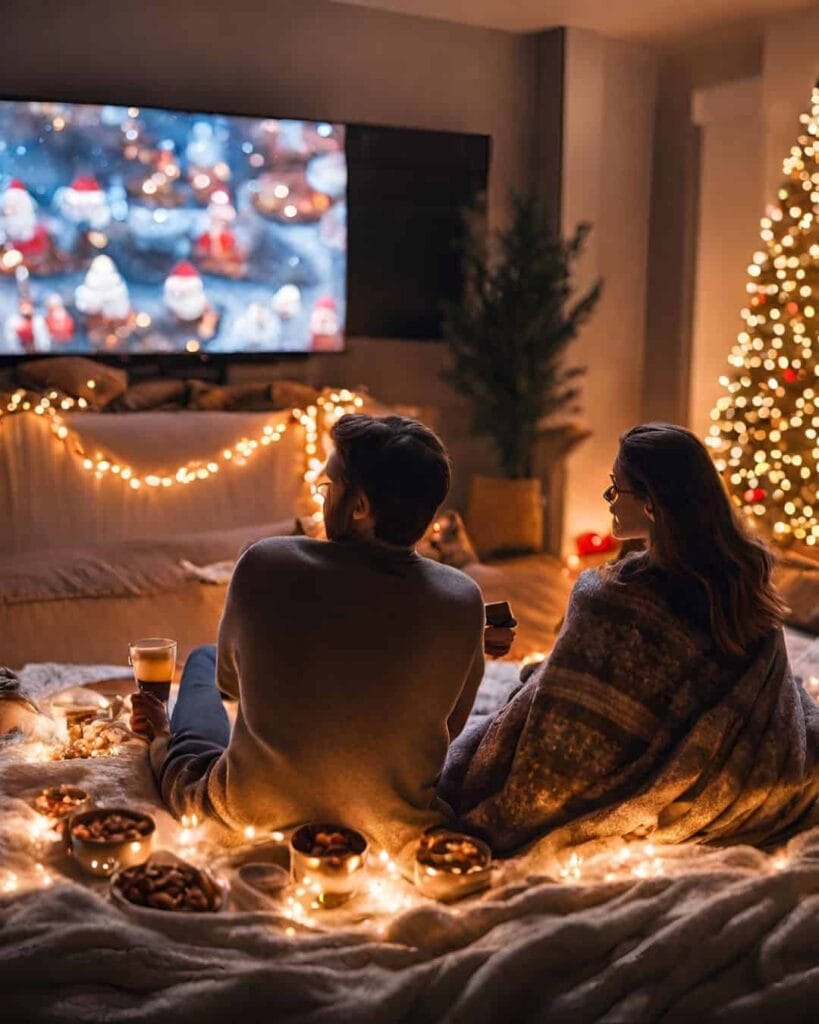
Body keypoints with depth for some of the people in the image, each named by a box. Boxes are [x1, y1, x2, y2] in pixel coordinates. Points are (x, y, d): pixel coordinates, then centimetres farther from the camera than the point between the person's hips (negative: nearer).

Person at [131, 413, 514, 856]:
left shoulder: (266, 564, -21)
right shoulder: (462, 600, -17)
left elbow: (230, 677, -2)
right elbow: (448, 726, -2)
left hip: (250, 815, -1)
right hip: (389, 831, 2)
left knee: (203, 660, 26)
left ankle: (163, 737, 57)